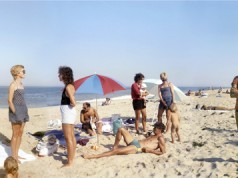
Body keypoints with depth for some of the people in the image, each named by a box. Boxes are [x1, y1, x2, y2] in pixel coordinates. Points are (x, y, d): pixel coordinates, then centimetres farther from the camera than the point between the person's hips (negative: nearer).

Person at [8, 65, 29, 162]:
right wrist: (15, 113, -17)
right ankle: (13, 156, 11)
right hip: (16, 110, -8)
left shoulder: (21, 84, 13)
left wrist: (24, 113, 16)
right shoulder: (13, 85, -11)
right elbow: (10, 100, -14)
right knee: (15, 134, -1)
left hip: (23, 110, 8)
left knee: (20, 134, 12)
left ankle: (16, 155, 22)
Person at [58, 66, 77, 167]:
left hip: (68, 112, -10)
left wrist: (69, 106, -5)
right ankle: (72, 157, 29)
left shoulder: (68, 87, -18)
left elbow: (73, 103, -23)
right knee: (72, 136, 17)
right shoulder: (70, 86, 10)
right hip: (70, 112, 10)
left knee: (68, 138, -4)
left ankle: (69, 162, 3)